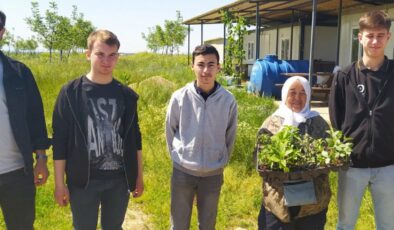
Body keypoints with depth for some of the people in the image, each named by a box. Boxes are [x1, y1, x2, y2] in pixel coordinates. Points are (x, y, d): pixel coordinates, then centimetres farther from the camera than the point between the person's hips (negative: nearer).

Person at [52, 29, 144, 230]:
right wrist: (59, 183, -6)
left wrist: (139, 176, 10)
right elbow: (60, 140, -5)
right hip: (83, 180, -2)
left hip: (119, 179, 3)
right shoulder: (71, 92, -6)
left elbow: (134, 138, 9)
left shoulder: (127, 95, 3)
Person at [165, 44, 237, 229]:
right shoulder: (179, 97, -11)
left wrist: (222, 161, 9)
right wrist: (179, 156, 8)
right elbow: (170, 131, 3)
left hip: (213, 173, 1)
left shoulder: (228, 100, -9)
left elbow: (230, 136, 4)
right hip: (183, 171, 0)